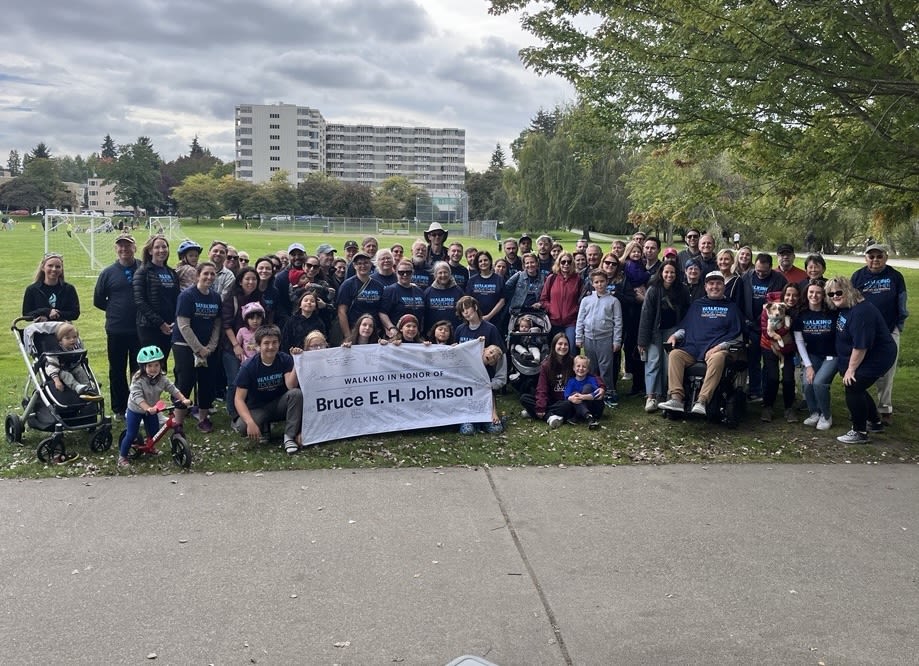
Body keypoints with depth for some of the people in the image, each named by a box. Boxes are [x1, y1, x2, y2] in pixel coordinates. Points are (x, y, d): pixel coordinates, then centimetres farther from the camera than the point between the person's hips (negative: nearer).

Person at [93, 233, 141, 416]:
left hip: (140, 329, -1)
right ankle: (119, 409, 21)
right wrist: (115, 310, 4)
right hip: (116, 330, 1)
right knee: (117, 370, 10)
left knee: (140, 369, 8)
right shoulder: (108, 273, 3)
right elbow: (98, 300, 10)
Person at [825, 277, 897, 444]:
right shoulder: (844, 308, 3)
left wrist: (851, 369, -21)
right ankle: (875, 423, 35)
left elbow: (860, 345, -28)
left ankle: (859, 433, -1)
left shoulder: (860, 312, -28)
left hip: (877, 357, -10)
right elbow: (845, 337, 18)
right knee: (856, 389, 16)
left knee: (853, 388, -12)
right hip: (865, 358, 10)